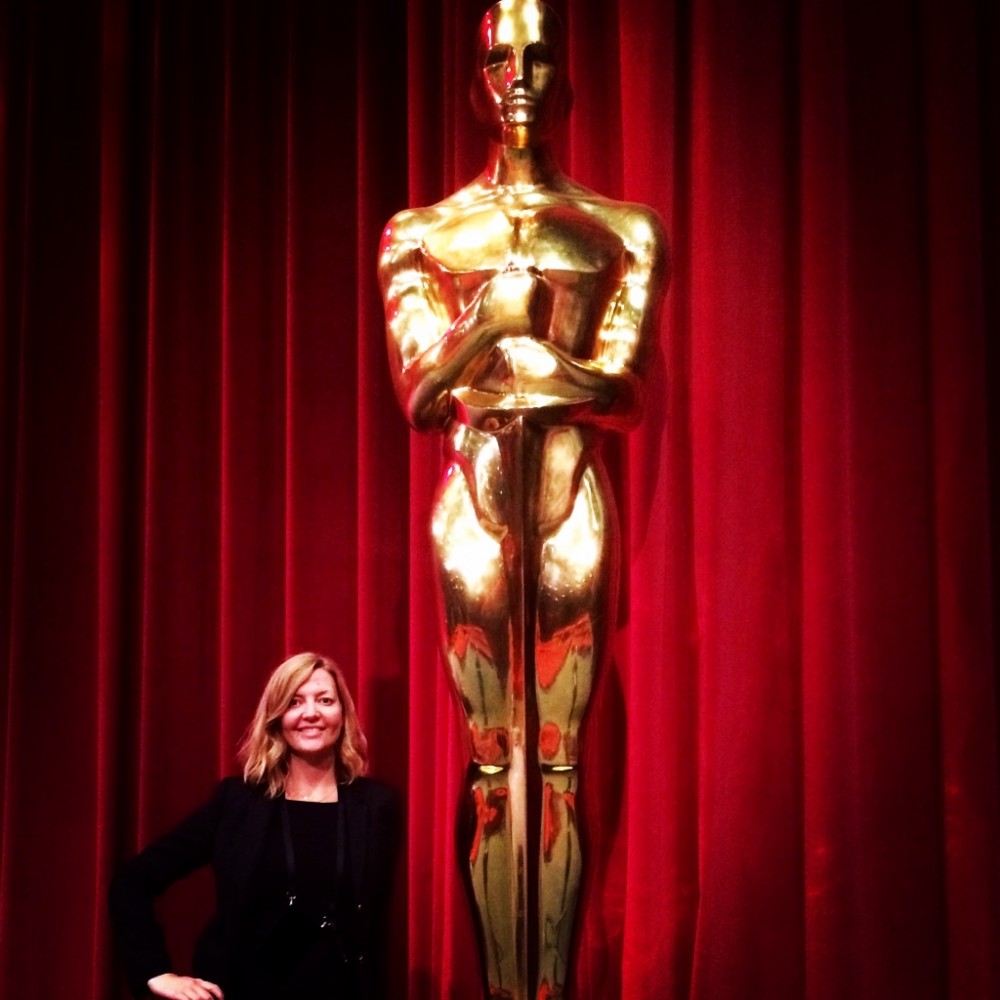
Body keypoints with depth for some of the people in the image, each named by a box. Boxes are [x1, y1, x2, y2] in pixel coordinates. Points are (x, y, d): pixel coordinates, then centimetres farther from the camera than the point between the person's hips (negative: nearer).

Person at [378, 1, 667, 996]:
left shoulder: (620, 233, 9)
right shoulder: (423, 233, 10)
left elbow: (619, 389, 0)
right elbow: (419, 393, 2)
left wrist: (494, 346, -7)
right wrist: (499, 315, -12)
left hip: (573, 495, 0)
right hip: (475, 495, 0)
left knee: (562, 764, 0)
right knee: (491, 765, 1)